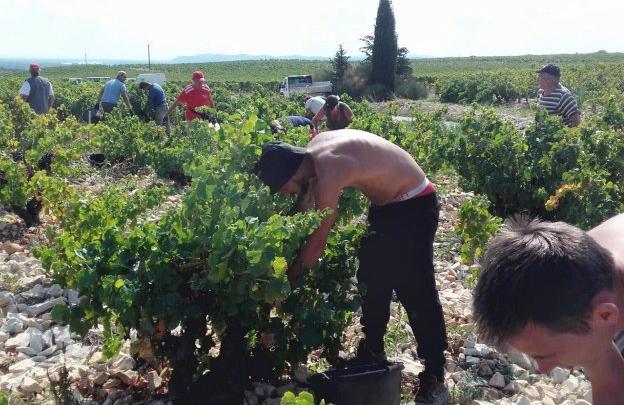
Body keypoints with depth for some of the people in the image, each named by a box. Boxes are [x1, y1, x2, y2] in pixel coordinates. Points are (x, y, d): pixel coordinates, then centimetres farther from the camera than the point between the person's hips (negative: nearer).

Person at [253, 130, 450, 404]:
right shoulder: (314, 148, -5)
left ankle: (434, 379, 1)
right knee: (372, 282, 13)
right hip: (385, 204, 9)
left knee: (416, 292, -9)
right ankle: (371, 355, 27)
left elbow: (316, 244, -22)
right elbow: (308, 199, 11)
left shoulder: (329, 174, -30)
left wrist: (288, 278, -10)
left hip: (414, 205, -9)